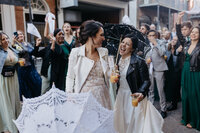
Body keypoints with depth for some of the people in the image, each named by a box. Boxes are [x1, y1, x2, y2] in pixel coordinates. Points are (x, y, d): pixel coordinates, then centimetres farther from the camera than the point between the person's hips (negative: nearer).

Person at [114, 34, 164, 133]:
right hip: (121, 96, 6)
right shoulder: (118, 60, 4)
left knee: (135, 125, 9)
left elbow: (146, 81, -14)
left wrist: (141, 93, -30)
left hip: (134, 97, -6)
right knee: (122, 124, 18)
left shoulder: (139, 61, -16)